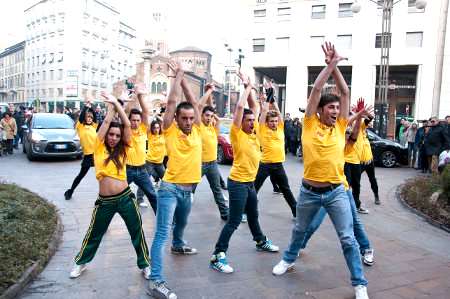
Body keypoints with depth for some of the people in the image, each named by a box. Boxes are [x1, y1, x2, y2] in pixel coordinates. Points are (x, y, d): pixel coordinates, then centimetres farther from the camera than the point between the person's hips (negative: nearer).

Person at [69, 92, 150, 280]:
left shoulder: (122, 150, 3)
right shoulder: (99, 148, 1)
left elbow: (127, 125, -5)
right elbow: (107, 121, -3)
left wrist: (116, 103, -4)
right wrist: (110, 105, 9)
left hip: (125, 197, 0)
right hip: (104, 201, 0)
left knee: (137, 232, 8)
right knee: (94, 234, 17)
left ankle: (145, 265, 26)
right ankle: (81, 262, 40)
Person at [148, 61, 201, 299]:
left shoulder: (196, 131, 4)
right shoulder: (170, 131, -9)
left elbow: (193, 103, 4)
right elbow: (172, 101, -15)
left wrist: (182, 78, 7)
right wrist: (177, 74, -5)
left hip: (188, 189, 6)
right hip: (170, 188, -6)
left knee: (181, 223, 30)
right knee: (162, 233, -9)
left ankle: (178, 245, 59)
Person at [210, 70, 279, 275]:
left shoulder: (254, 132, 7)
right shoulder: (237, 133, -13)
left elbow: (253, 107, 13)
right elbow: (240, 107, -21)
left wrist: (249, 88, 4)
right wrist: (247, 88, -9)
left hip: (250, 182, 8)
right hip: (238, 183, -8)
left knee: (253, 216, 26)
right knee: (234, 221, -7)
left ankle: (261, 242, 46)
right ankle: (218, 256, -1)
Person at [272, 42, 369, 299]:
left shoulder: (340, 126, 0)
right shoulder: (310, 124, -6)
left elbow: (345, 92, -2)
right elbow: (316, 90, -12)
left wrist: (335, 65, -4)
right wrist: (330, 63, -8)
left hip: (336, 191, 1)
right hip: (309, 191, 0)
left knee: (348, 238, 2)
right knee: (300, 229, 21)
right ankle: (289, 259, 46)